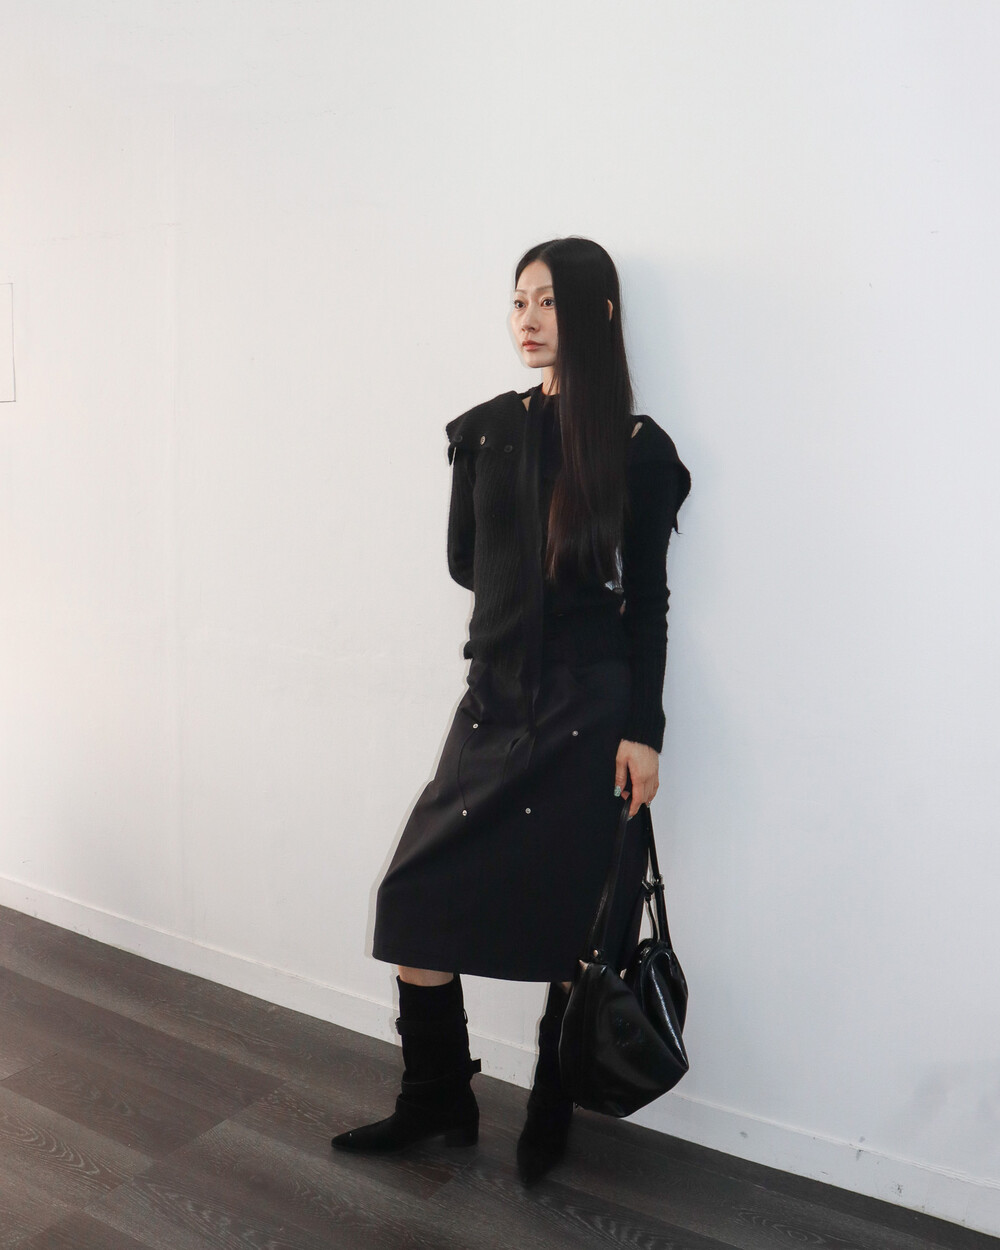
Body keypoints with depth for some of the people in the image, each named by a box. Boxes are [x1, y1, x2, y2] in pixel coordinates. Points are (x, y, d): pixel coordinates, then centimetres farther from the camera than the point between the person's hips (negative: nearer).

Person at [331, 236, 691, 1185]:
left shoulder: (636, 449, -2)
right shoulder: (484, 430, 7)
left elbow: (648, 600, -3)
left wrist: (642, 731, -7)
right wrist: (549, 594, 8)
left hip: (591, 714, -3)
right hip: (495, 702, 4)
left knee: (576, 926, 6)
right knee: (414, 897, 1)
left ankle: (548, 1123, 28)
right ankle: (438, 1102, 23)